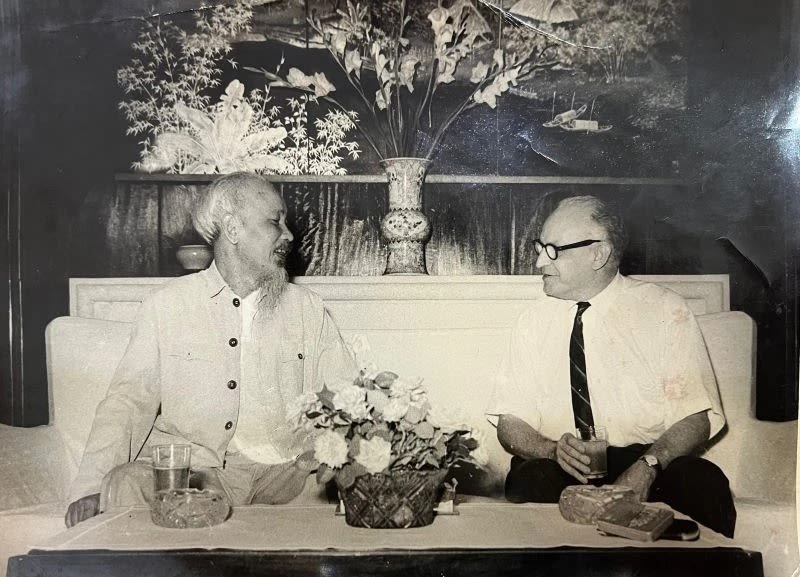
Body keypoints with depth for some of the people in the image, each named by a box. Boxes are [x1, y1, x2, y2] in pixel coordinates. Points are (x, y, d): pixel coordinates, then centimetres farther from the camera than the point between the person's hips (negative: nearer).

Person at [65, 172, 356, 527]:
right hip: (187, 470, -2)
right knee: (125, 483, -33)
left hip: (284, 471, 3)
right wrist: (90, 485, -13)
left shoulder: (307, 309, 14)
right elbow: (129, 400, 3)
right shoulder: (167, 305, 9)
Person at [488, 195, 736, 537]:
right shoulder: (534, 323, 9)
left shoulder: (665, 312, 1)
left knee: (703, 481, -31)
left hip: (655, 468, 0)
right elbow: (509, 423, 5)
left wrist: (647, 466, -23)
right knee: (530, 479, -32)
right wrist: (553, 449, -17)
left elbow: (695, 417, -5)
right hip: (559, 470, 1)